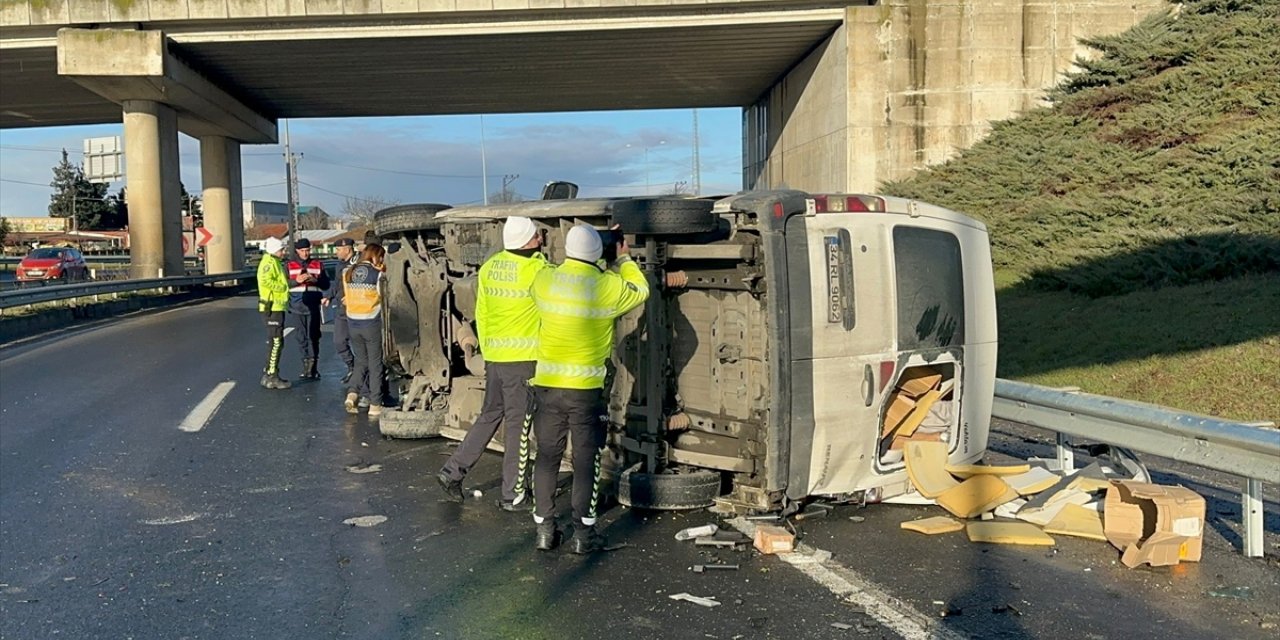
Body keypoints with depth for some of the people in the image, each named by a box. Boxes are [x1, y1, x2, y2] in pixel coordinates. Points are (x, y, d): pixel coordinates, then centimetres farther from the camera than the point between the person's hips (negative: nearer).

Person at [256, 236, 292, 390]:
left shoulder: (274, 262, 20)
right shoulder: (269, 262, -13)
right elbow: (265, 281, -28)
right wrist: (282, 287, -18)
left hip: (276, 307, 11)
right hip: (272, 307, -11)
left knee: (276, 342, 15)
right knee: (275, 342, -8)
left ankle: (270, 375, 22)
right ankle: (271, 377, -5)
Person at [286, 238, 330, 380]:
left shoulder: (318, 265, 9)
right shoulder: (290, 266, 7)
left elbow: (326, 284, 6)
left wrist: (316, 280, -13)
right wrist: (296, 281, -17)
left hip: (313, 307, 0)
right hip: (297, 307, 1)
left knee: (313, 337, -3)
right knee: (301, 337, 4)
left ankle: (313, 368, 2)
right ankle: (307, 362, 16)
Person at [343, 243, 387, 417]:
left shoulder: (348, 273, 4)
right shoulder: (377, 274, -10)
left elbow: (346, 297, 8)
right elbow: (380, 297, -2)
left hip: (353, 322, 4)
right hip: (371, 322, -4)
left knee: (361, 362, 18)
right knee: (375, 364, 6)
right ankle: (375, 406, 8)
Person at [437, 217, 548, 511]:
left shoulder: (489, 267, 6)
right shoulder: (536, 269, -14)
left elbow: (481, 314, 12)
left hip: (494, 356, 7)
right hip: (522, 358, -6)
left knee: (490, 416, 19)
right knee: (518, 426, 2)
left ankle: (453, 472, 19)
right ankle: (512, 495, 10)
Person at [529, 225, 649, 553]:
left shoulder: (544, 280, -3)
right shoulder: (609, 286, -9)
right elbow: (640, 290, 11)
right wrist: (624, 259, 24)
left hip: (547, 385, 3)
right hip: (587, 389, -2)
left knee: (547, 457, 12)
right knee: (585, 460, 7)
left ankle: (544, 530, 17)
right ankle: (583, 534, 11)